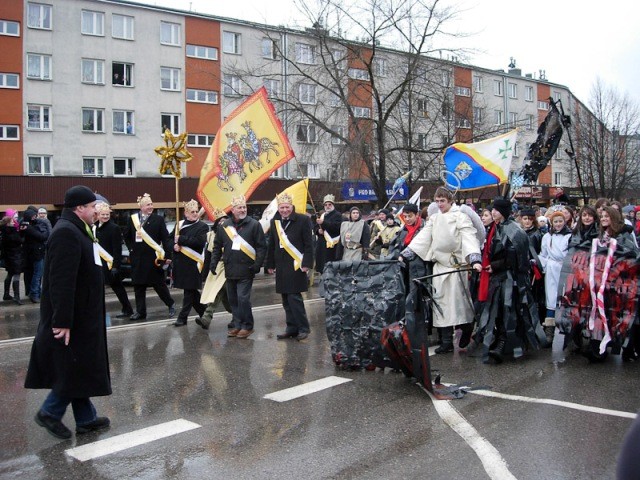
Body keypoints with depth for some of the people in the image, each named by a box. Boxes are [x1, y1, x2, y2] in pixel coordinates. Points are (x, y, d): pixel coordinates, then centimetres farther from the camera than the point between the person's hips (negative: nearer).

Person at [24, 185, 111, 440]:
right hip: (72, 318, -10)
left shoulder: (76, 230, 11)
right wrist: (63, 321, -28)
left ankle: (86, 419, 25)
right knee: (75, 369, 1)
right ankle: (49, 413, 18)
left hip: (82, 315, 10)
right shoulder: (66, 233, -21)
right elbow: (61, 282, -27)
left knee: (80, 369, 16)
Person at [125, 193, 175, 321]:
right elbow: (127, 236, 18)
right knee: (138, 286, 8)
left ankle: (171, 304, 22)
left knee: (159, 284, 3)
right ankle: (140, 311, 18)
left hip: (154, 258, -3)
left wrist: (168, 255, -12)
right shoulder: (132, 219, 5)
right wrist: (131, 248, 7)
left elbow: (166, 239, -6)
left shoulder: (158, 219, -4)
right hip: (137, 259, 3)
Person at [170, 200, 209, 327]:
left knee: (189, 289, -2)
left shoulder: (202, 227, -3)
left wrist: (181, 239, -15)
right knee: (191, 290, 12)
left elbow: (199, 241, -18)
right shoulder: (179, 224, 12)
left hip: (193, 262, -5)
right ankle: (203, 311, 28)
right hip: (180, 262, 5)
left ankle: (183, 317, 5)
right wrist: (174, 245, -7)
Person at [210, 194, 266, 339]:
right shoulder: (224, 226, 8)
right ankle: (237, 325, 22)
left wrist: (257, 264, -12)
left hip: (246, 270, -5)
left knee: (243, 298, -8)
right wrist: (213, 263, 7)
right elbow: (217, 246, 15)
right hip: (230, 270, 5)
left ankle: (247, 326, 6)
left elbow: (261, 247, -5)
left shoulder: (254, 224, -4)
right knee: (233, 299, 10)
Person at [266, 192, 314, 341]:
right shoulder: (275, 221, 11)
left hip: (296, 265, -6)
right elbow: (272, 245, 16)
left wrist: (306, 263, -13)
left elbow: (308, 244, -8)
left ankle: (303, 328, 4)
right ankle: (292, 328, 19)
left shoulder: (302, 220, -6)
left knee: (294, 297, -9)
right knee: (286, 299, 9)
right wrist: (270, 264, 15)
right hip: (281, 266, 6)